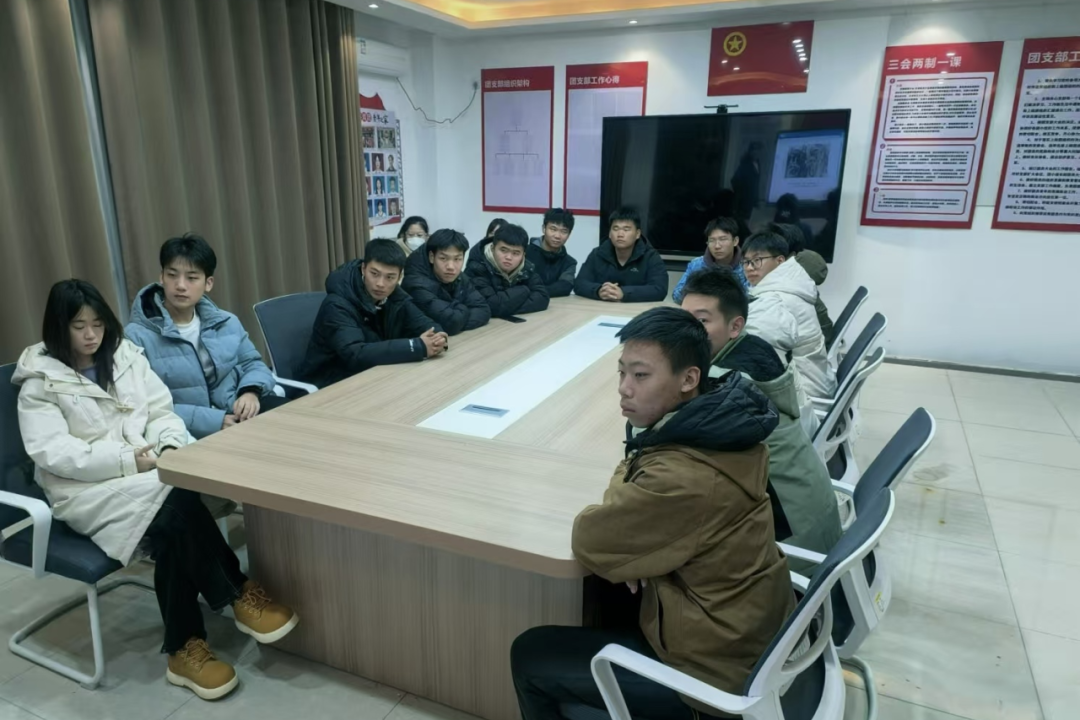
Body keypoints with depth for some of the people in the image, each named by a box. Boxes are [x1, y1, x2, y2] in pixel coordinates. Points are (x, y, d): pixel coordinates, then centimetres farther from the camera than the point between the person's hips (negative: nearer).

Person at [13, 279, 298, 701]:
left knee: (172, 525, -29)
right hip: (84, 488, -4)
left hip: (146, 468, 4)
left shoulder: (126, 355, 9)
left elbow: (162, 413, 8)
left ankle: (185, 648, -20)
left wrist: (168, 445, -14)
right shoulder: (40, 381, -3)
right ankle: (239, 595, -19)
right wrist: (126, 459, -23)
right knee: (174, 501, -31)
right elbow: (52, 453, -13)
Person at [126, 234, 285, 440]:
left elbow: (253, 363, 17)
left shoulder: (227, 323, 13)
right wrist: (210, 421, -22)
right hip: (190, 436, -6)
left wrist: (250, 392, -8)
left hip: (238, 416, 6)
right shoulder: (137, 336, -5)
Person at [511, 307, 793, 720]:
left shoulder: (681, 479, -34)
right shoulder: (721, 422, -7)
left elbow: (588, 539, -20)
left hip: (717, 665, -8)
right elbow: (633, 475, 8)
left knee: (529, 656, 4)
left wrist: (614, 508, -2)